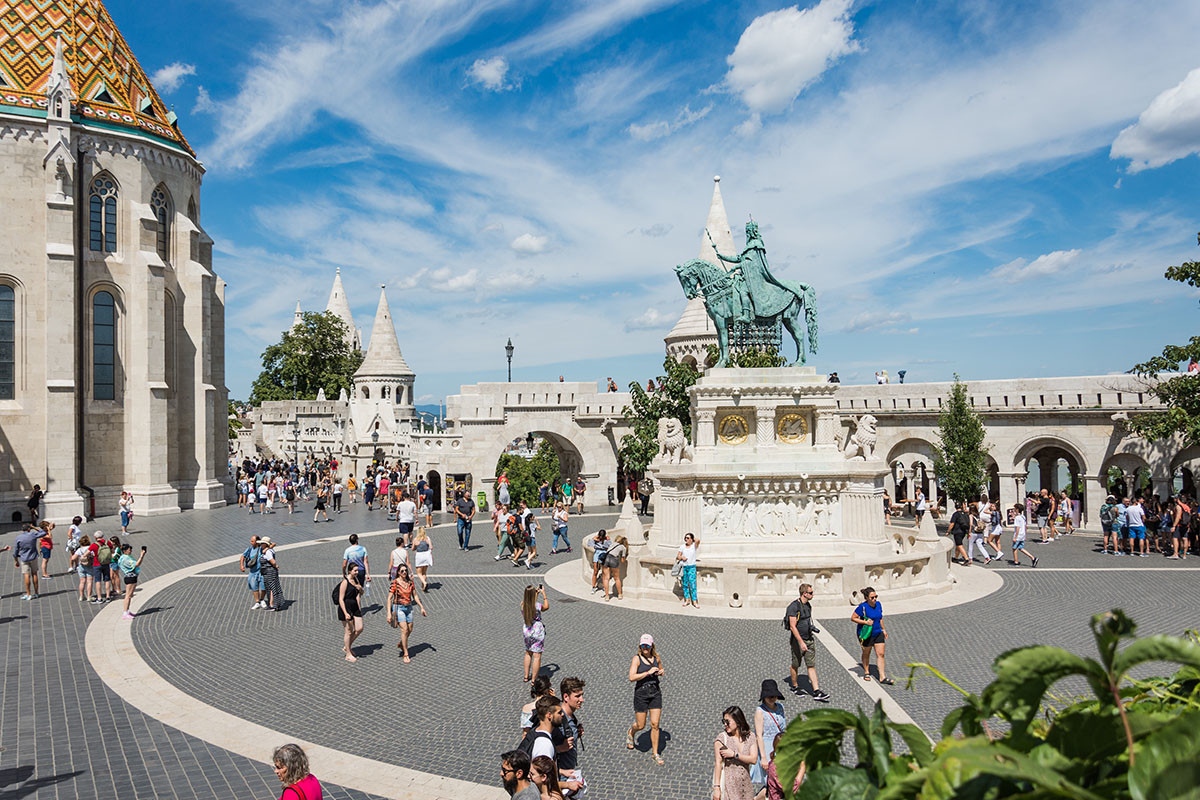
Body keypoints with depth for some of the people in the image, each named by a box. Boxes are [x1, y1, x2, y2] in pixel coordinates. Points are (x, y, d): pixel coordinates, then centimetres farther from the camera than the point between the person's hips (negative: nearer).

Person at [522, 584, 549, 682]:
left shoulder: (522, 604, -9)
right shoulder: (537, 605, -22)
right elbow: (546, 607, 1)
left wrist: (537, 592, 18)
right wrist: (543, 593, 5)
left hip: (527, 631, 5)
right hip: (537, 631, -5)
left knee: (528, 653, 24)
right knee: (537, 656, 4)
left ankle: (526, 677, 33)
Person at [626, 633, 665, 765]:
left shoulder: (657, 658, 3)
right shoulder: (637, 659, -10)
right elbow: (632, 677, -22)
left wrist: (662, 672, -1)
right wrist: (649, 672, -24)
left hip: (655, 693, 3)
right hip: (641, 693, -3)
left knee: (655, 724, 0)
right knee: (640, 725, 6)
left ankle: (655, 753, 14)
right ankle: (630, 733, 42)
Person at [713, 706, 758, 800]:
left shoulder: (750, 737, 4)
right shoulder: (722, 738, -5)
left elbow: (754, 759, -6)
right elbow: (718, 763, -7)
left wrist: (734, 754, -13)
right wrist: (716, 787, -11)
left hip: (745, 785, 3)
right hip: (728, 784, -3)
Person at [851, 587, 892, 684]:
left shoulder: (878, 604, -2)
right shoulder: (862, 607, -21)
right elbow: (853, 618, -16)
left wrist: (883, 629, 16)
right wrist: (865, 622, -24)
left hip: (878, 633, 5)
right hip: (866, 634, -5)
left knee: (880, 654, 1)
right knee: (866, 654, 14)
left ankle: (882, 677, 5)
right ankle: (866, 672, 34)